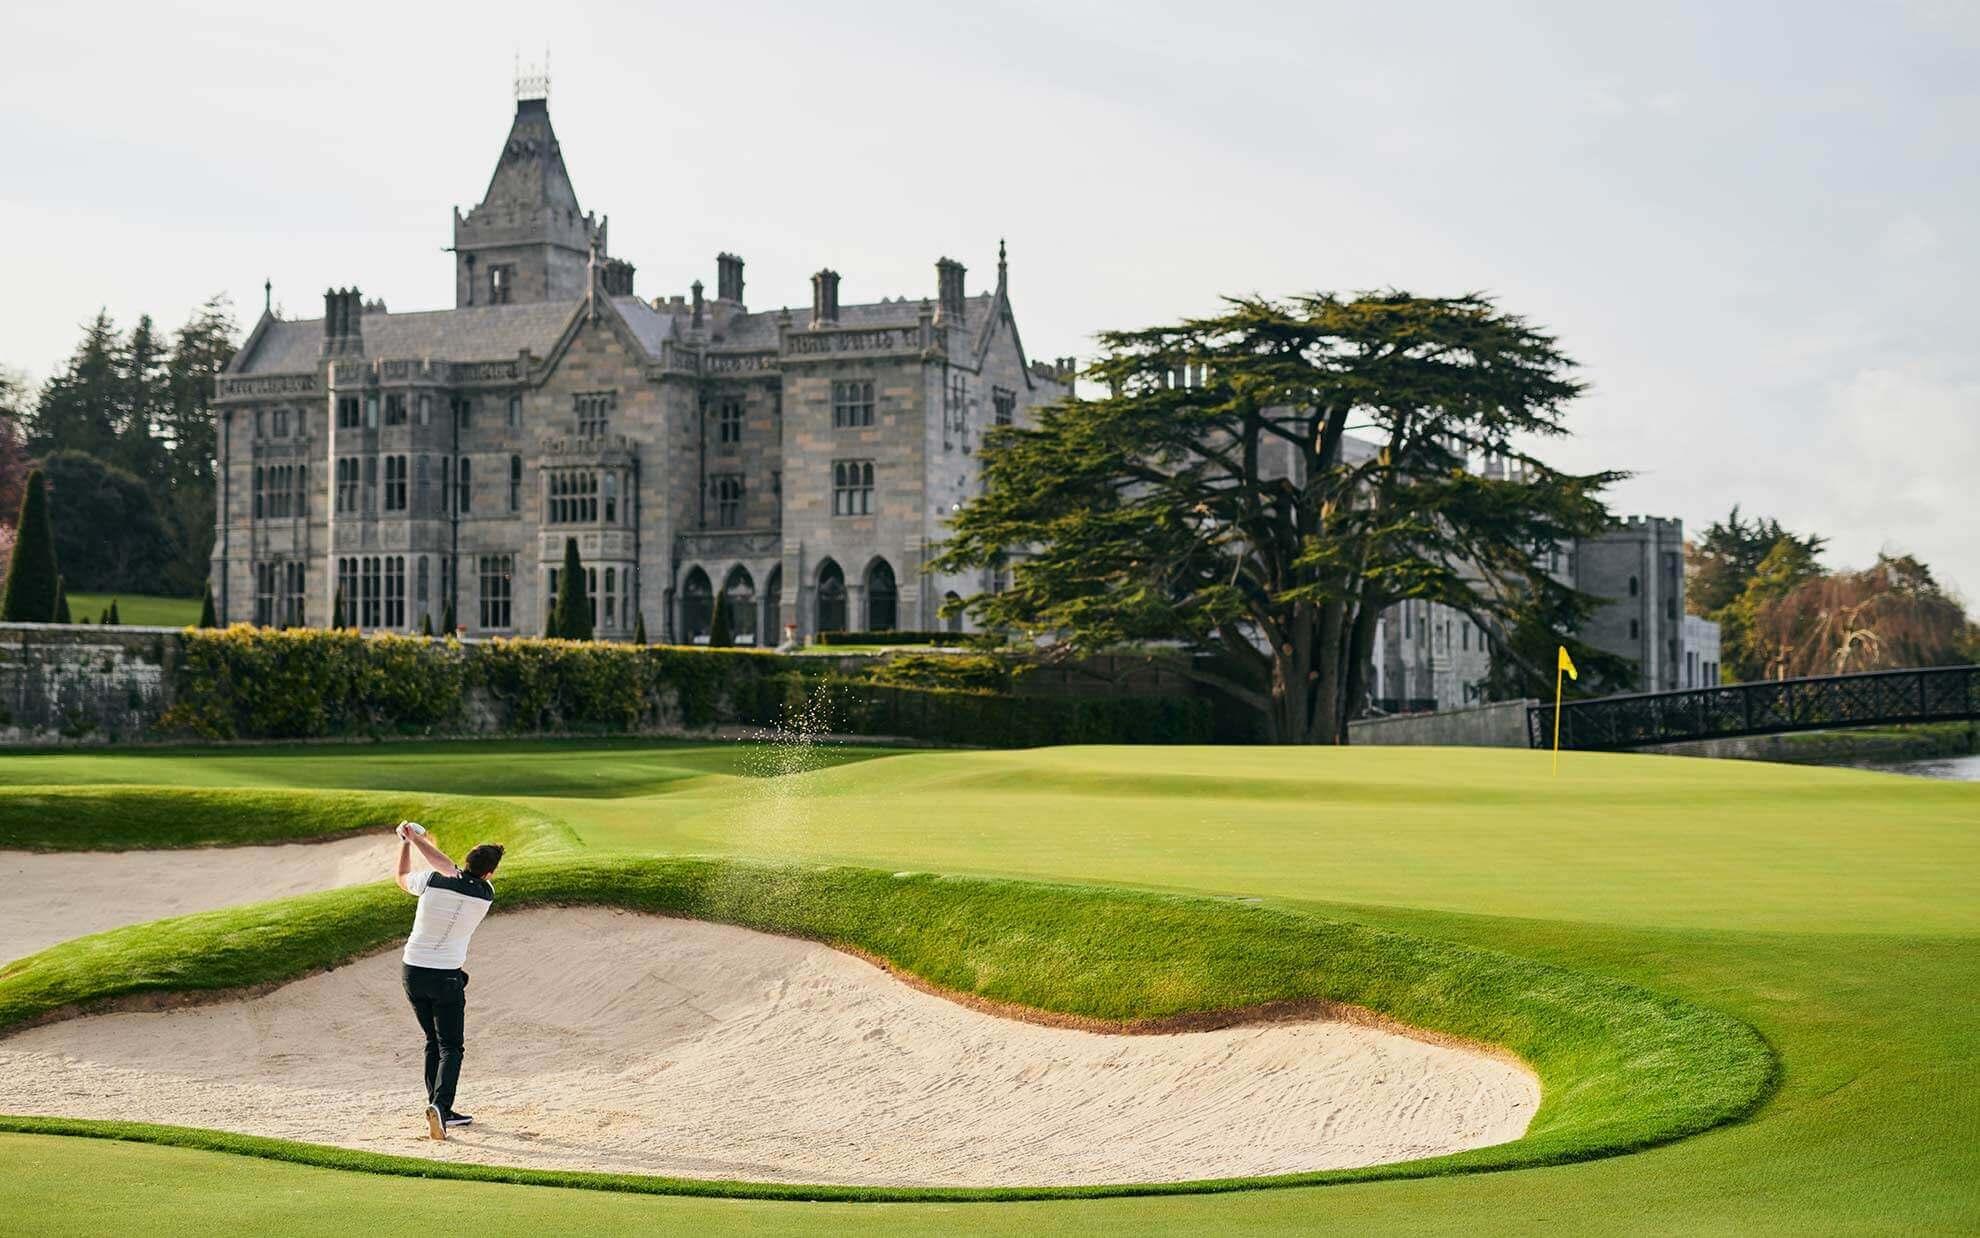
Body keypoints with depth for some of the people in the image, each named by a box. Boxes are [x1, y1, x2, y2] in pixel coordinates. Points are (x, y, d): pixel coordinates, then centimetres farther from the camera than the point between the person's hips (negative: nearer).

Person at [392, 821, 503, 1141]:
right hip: (446, 977, -4)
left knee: (434, 1042, 17)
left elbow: (402, 878, 15)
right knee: (450, 1048, 0)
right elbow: (449, 868, 5)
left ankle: (440, 1111, 19)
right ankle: (439, 1106, -22)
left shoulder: (431, 882, -8)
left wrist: (406, 842, 26)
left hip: (413, 971, 4)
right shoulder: (485, 895, -9)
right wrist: (417, 839, 10)